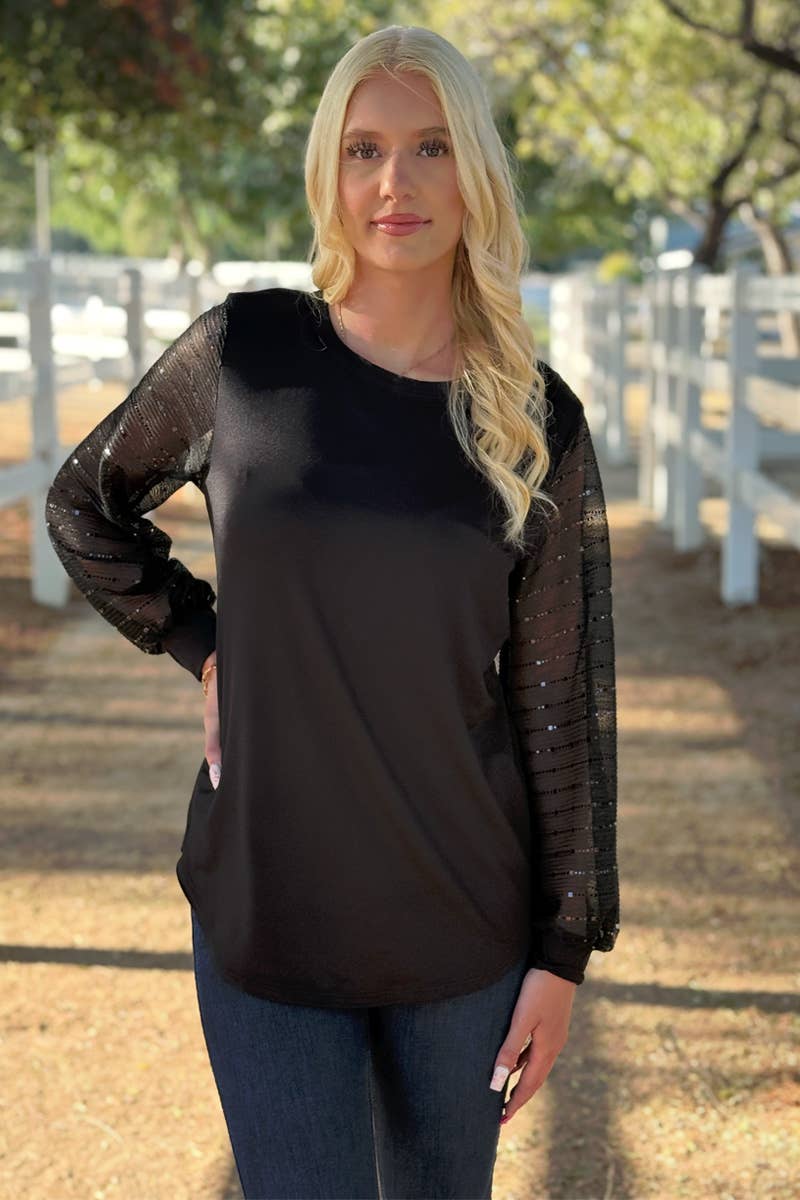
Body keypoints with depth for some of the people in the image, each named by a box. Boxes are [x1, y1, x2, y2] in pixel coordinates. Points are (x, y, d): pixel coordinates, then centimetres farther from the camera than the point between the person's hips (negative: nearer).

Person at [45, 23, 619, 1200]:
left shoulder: (540, 424, -3)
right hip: (264, 916, -1)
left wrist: (565, 950, 0)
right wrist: (202, 642, 1)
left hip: (464, 923, 1)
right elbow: (85, 506, 13)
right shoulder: (243, 351, -5)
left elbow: (565, 702, 0)